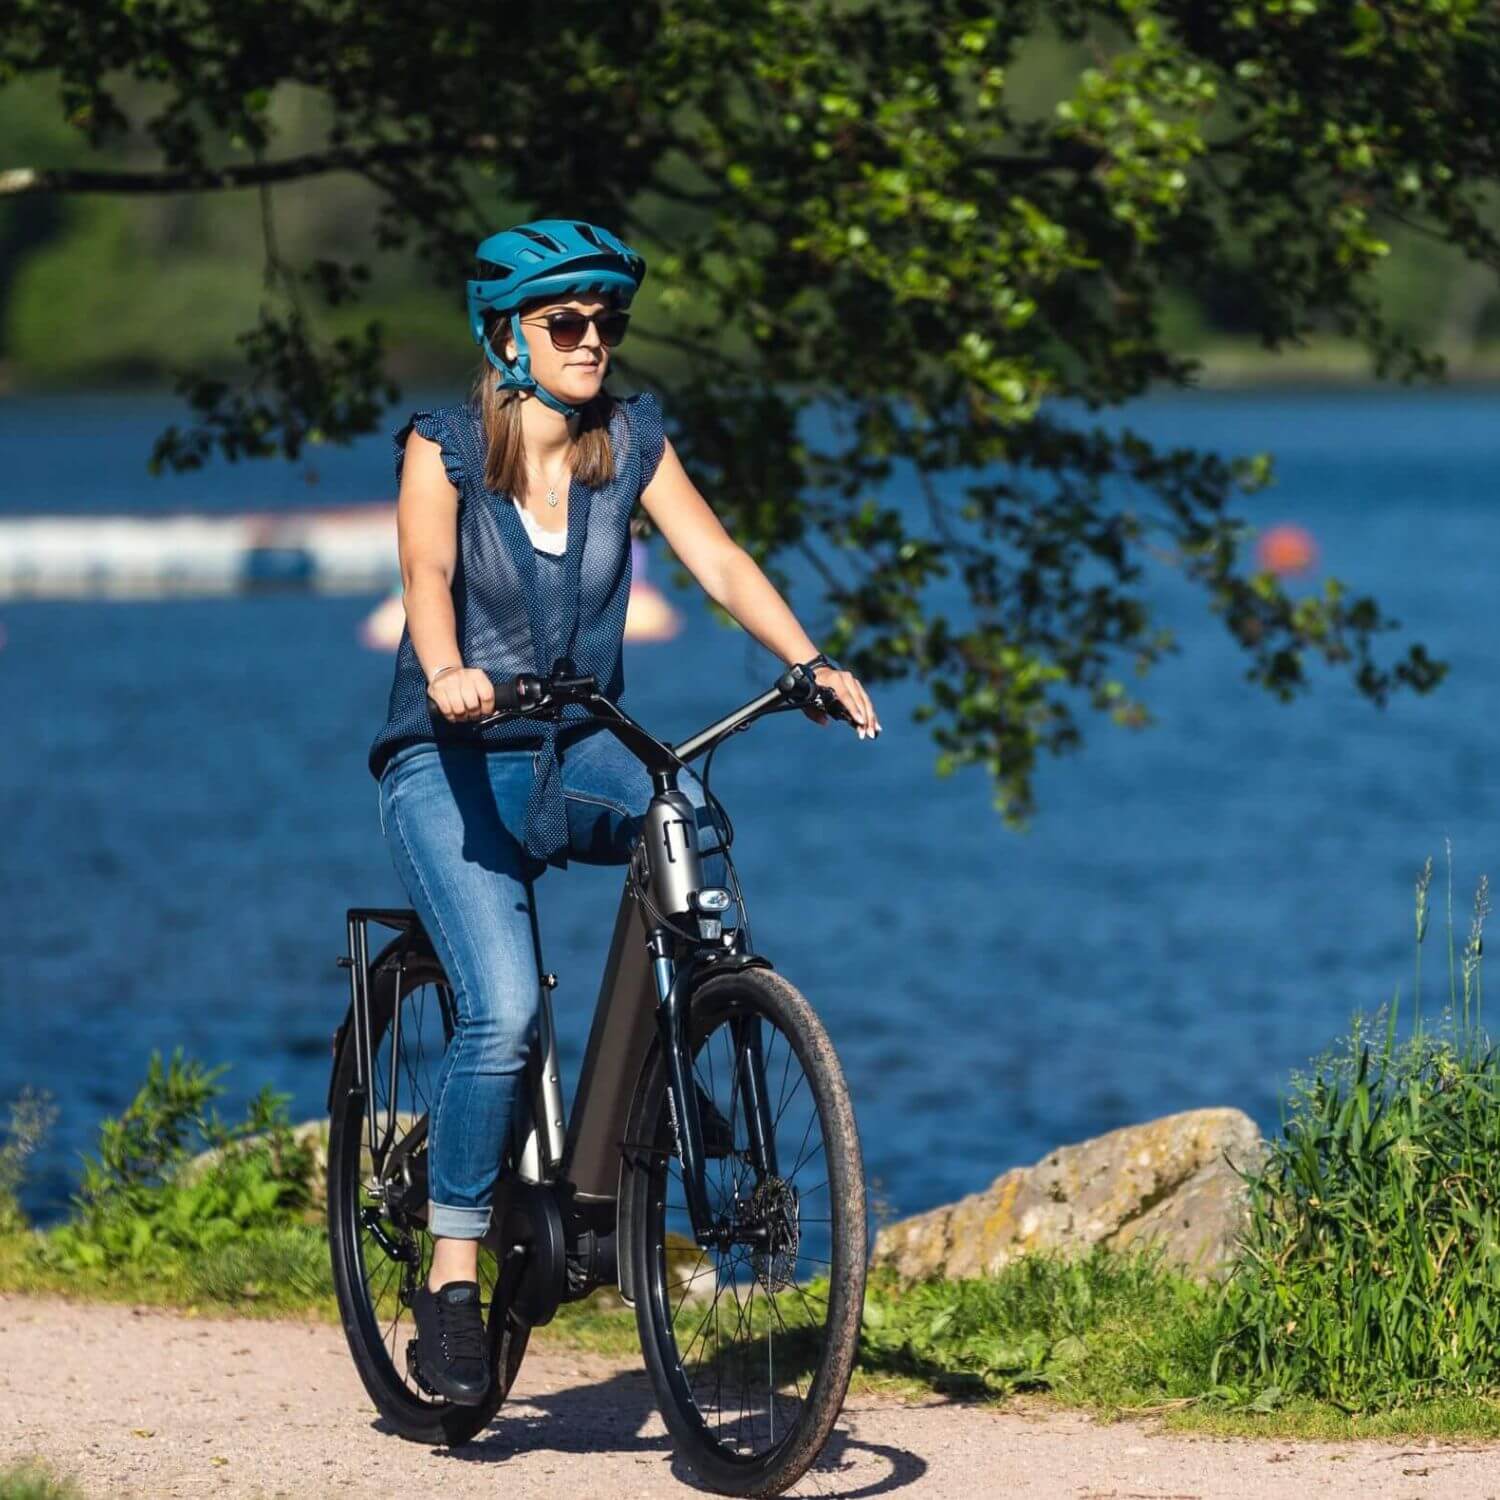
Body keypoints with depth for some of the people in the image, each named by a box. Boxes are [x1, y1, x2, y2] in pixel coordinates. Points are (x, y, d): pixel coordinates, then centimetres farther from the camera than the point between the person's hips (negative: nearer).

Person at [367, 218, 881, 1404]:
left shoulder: (631, 442, 3)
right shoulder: (444, 446, -7)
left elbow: (718, 561, -7)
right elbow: (427, 574, -24)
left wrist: (809, 661, -24)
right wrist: (447, 672, -45)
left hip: (577, 756, 4)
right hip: (453, 766, -4)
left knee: (689, 812, -31)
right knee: (503, 1012, -22)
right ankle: (453, 1273, -9)